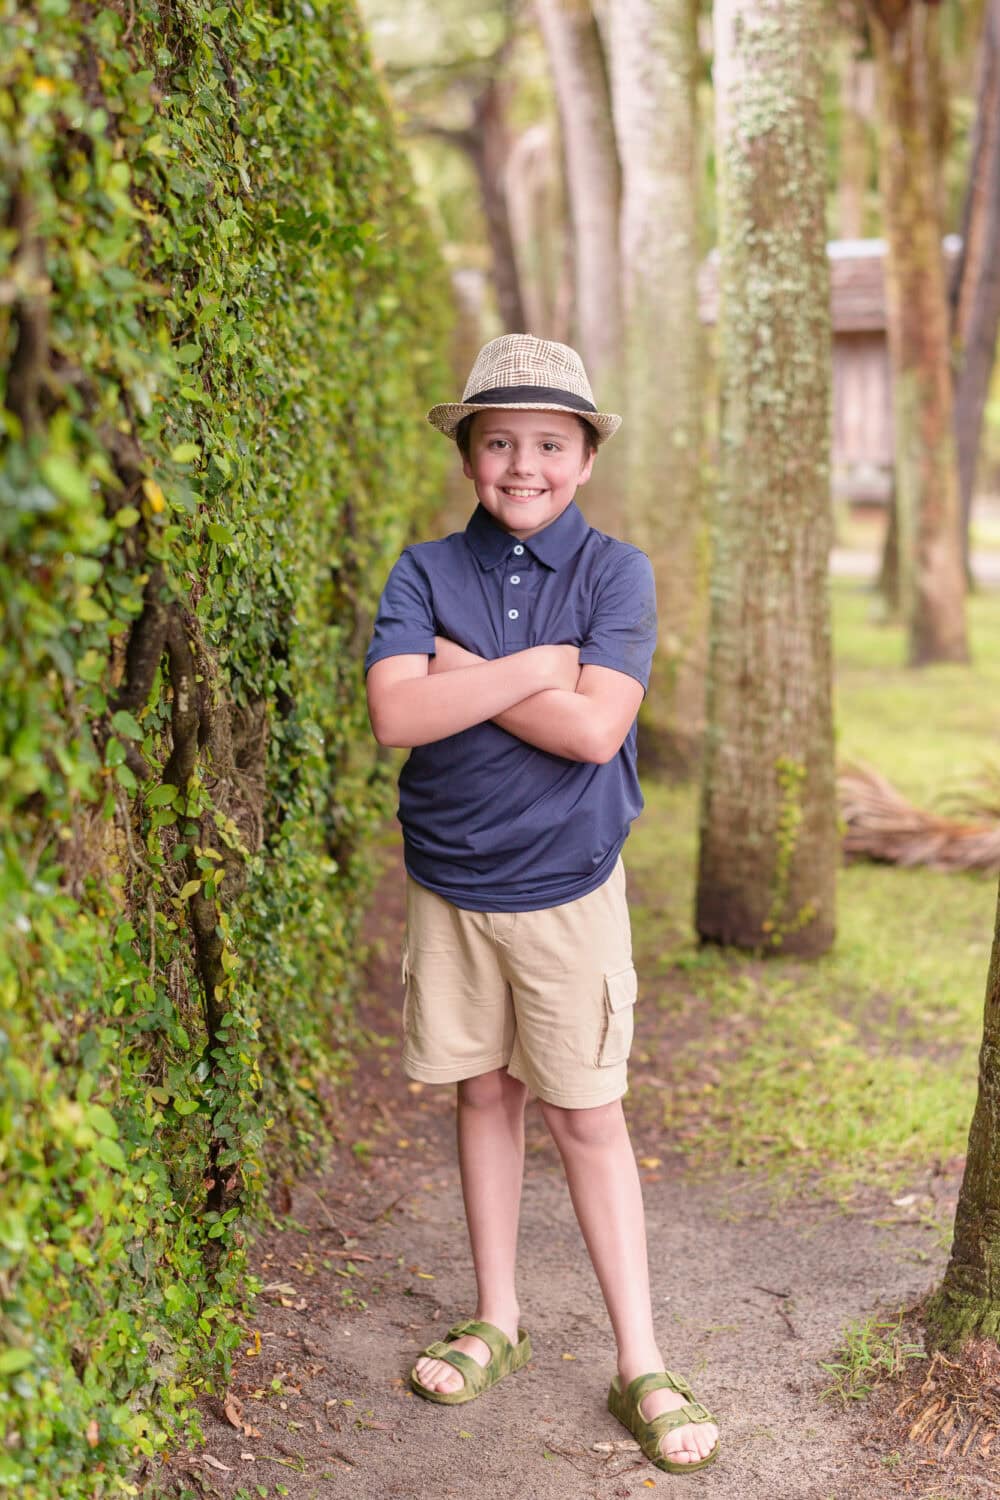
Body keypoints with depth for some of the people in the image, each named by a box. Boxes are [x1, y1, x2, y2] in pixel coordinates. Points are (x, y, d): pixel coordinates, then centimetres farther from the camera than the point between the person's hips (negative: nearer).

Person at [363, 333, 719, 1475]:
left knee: (585, 1117, 3)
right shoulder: (426, 573, -1)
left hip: (568, 887, -2)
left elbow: (596, 730, -19)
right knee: (484, 1095, 14)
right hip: (450, 887, 2)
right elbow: (395, 715, -16)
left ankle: (641, 1367, 14)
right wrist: (537, 667, -18)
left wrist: (465, 673, -15)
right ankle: (496, 1324, 31)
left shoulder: (615, 572, -5)